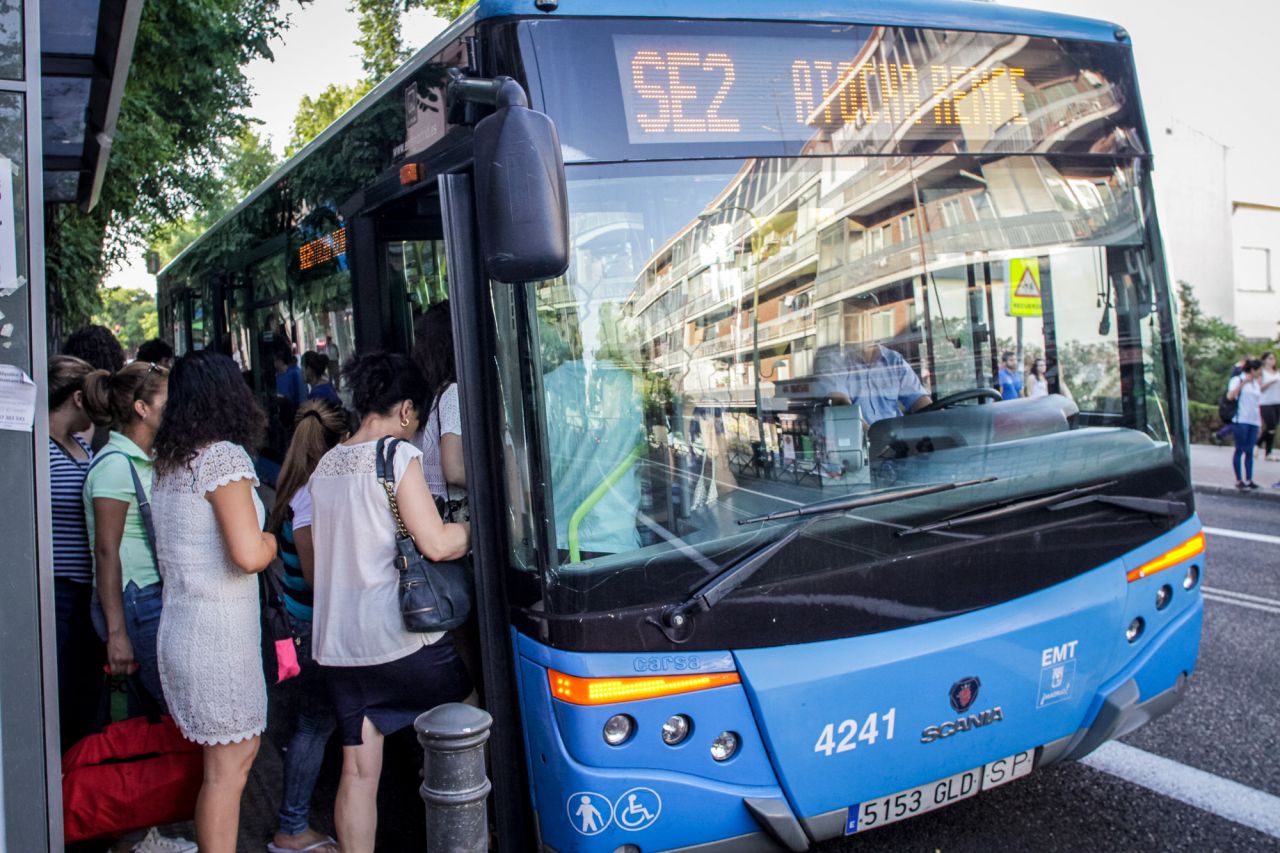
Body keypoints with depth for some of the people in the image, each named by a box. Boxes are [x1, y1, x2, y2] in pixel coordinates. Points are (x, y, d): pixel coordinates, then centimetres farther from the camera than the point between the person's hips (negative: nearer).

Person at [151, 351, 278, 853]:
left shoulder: (167, 462, 10)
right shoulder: (223, 456, -15)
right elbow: (248, 554, -24)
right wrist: (272, 543, -3)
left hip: (180, 622, 9)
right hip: (218, 631, -8)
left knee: (236, 752, 17)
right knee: (228, 765, 1)